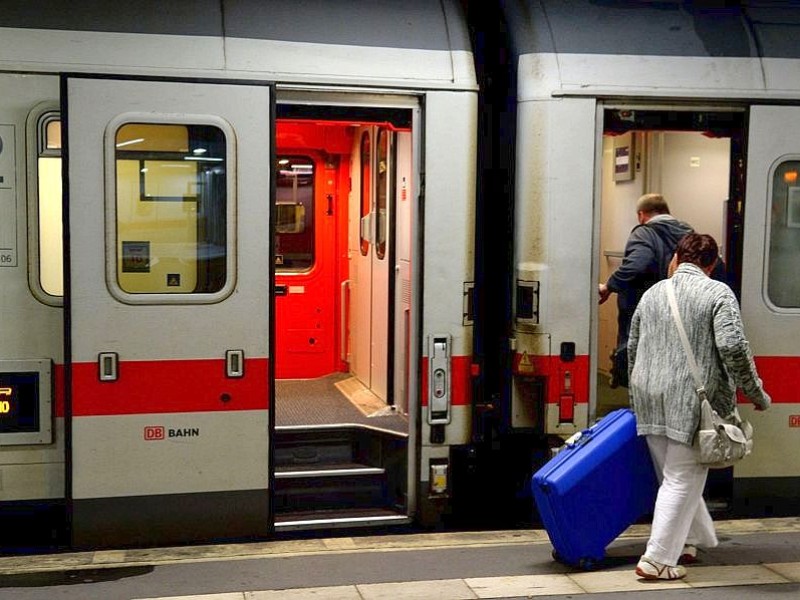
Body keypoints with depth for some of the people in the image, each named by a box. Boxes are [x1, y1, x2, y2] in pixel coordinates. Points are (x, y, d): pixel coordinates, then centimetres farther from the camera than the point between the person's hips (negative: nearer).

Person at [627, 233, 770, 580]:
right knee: (682, 480, 0)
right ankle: (657, 559, 0)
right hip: (692, 402, -5)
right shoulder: (717, 293, -5)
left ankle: (691, 539, 32)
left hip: (649, 399, 6)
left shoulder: (652, 293, 12)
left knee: (672, 475, 19)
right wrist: (755, 393, -5)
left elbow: (632, 348, 18)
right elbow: (733, 347, -16)